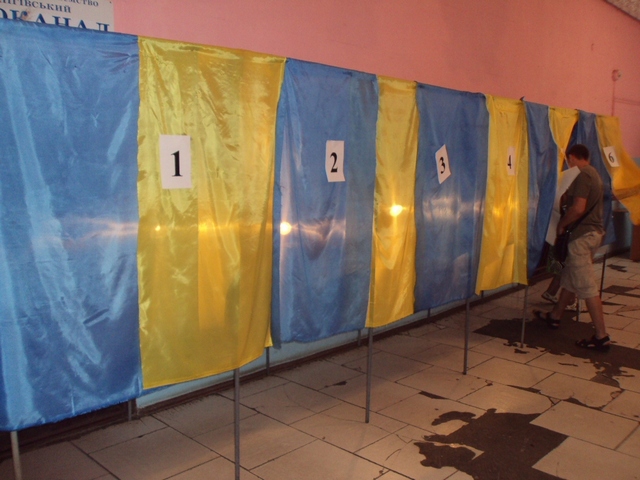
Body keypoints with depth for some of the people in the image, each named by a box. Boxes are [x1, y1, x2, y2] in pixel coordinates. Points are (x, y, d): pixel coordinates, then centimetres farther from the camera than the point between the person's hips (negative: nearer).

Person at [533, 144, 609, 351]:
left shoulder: (582, 175, -15)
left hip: (582, 234, -11)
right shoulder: (593, 174, 16)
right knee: (569, 277, 20)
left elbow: (578, 208, -24)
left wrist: (561, 224, -10)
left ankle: (601, 337, -5)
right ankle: (554, 316, 35)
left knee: (587, 286, -8)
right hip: (593, 231, 11)